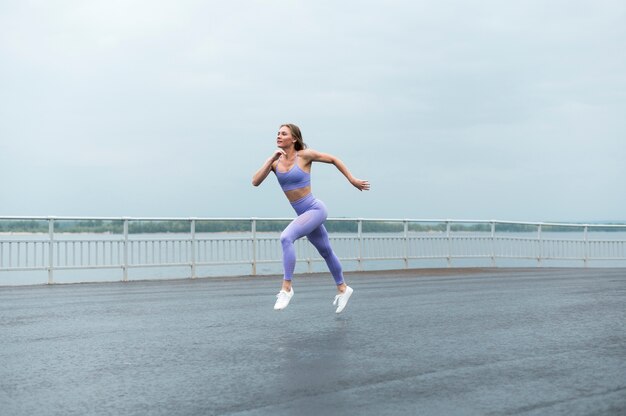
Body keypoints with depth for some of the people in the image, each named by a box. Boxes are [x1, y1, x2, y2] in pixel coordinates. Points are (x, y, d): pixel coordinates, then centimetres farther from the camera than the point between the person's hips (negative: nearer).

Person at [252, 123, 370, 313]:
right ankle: (343, 289, 41)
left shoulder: (305, 155, -11)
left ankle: (286, 288, -21)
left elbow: (333, 159, 1)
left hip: (315, 209, -7)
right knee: (326, 252, 22)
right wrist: (272, 159, -16)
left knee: (286, 237, -28)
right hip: (304, 214, 7)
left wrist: (353, 181, 3)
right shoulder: (275, 161, 2)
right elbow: (255, 182, -9)